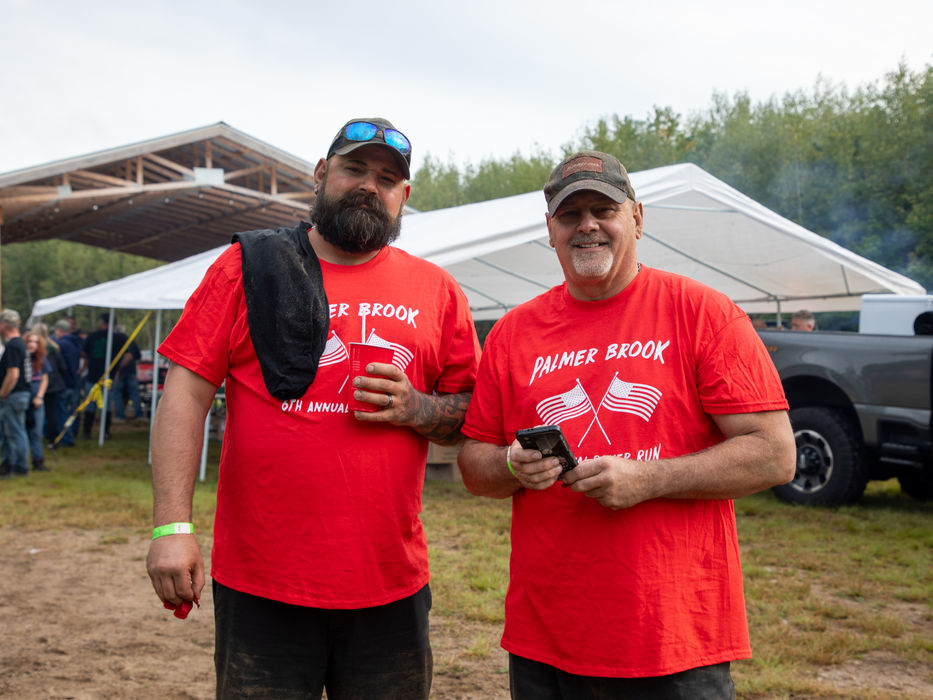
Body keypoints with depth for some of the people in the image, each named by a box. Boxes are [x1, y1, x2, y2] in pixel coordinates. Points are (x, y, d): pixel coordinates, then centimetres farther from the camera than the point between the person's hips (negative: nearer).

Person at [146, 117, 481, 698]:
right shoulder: (248, 267, 2)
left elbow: (474, 415, 12)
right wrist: (173, 526, -11)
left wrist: (416, 409, -10)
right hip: (259, 585, -2)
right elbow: (185, 394, -3)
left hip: (392, 586, 2)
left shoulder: (436, 291, 8)